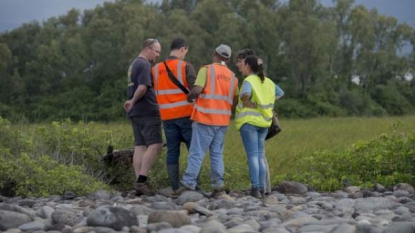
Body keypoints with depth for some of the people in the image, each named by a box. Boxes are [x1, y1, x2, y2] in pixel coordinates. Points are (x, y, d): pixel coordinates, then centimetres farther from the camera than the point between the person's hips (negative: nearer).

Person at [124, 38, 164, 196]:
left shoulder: (134, 64, 21)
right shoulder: (144, 65, -11)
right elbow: (142, 88, -22)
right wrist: (133, 102, -9)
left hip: (136, 112, 10)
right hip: (147, 111, -10)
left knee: (140, 146, 6)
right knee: (155, 144, -12)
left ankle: (140, 182, 3)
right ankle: (141, 179, -17)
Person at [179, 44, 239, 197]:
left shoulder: (207, 70, -5)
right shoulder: (232, 77, 11)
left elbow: (197, 90, -17)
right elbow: (235, 100, 11)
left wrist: (189, 98, 2)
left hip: (205, 119, -5)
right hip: (223, 121, 5)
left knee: (196, 153, -5)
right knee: (217, 154, 11)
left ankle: (188, 184, -8)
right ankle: (218, 185, 6)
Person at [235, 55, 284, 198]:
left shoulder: (249, 80, -9)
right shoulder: (267, 81, 12)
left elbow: (245, 94, -30)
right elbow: (280, 93, 27)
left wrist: (246, 102, -11)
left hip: (249, 121, -6)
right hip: (264, 121, 6)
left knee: (253, 154, -7)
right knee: (260, 155, 9)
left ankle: (255, 188, -11)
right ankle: (262, 188, 8)